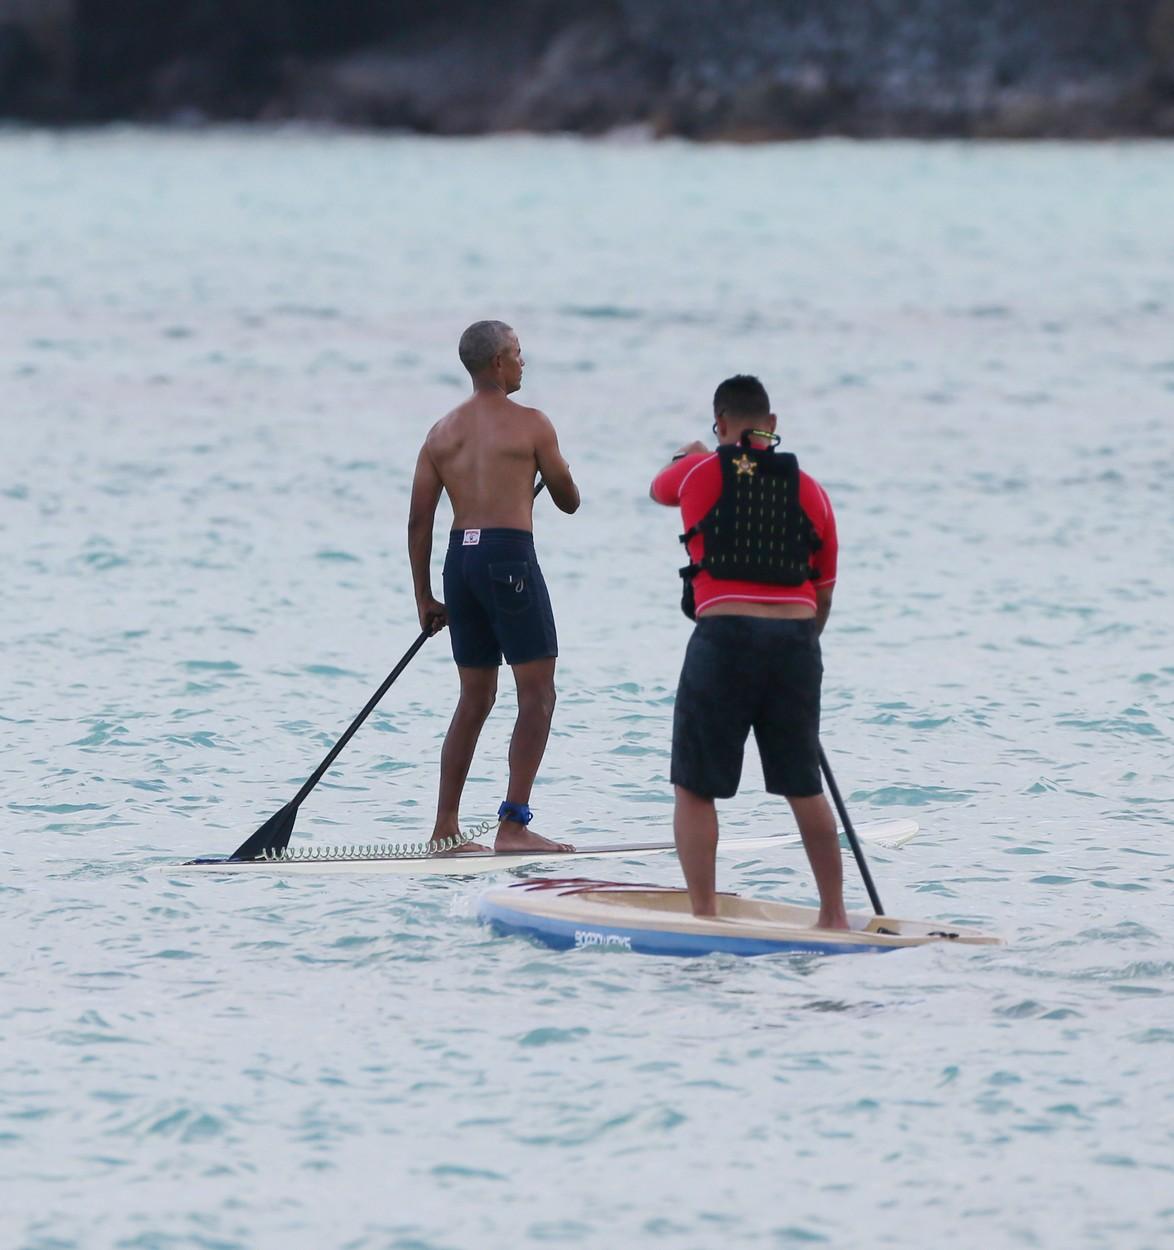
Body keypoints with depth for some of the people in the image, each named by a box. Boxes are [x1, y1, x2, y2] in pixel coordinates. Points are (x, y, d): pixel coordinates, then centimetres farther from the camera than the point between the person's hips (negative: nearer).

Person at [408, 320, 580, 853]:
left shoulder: (443, 431, 11)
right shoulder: (530, 424, -3)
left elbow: (418, 520, 9)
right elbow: (569, 501, 7)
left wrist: (424, 598, 14)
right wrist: (544, 469, 30)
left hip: (460, 559, 6)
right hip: (510, 554, -6)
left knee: (474, 698, 16)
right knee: (537, 695, -2)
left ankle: (445, 826, 15)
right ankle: (513, 824, -11)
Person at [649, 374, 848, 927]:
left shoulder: (700, 472, 3)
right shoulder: (810, 491, 11)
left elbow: (659, 488, 30)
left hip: (724, 637, -3)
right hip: (795, 641, 3)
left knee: (695, 788, 5)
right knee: (804, 789, 15)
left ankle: (704, 917, -1)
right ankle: (834, 914, 20)